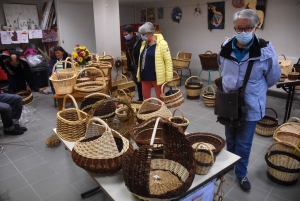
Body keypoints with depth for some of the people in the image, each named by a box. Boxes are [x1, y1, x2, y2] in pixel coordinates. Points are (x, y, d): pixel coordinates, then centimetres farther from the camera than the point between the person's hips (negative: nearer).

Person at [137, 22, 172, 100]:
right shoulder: (144, 43, 9)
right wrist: (139, 74, 15)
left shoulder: (162, 44, -12)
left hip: (157, 77, -6)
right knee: (146, 98, 17)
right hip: (145, 76, 7)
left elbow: (168, 61, -13)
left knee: (160, 98, 8)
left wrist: (168, 78, -14)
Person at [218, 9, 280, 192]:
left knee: (244, 144, 10)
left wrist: (254, 90, 5)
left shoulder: (266, 51, -19)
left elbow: (273, 78, -4)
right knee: (230, 139, 22)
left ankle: (241, 174, 33)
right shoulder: (226, 48, -9)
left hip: (251, 106, -3)